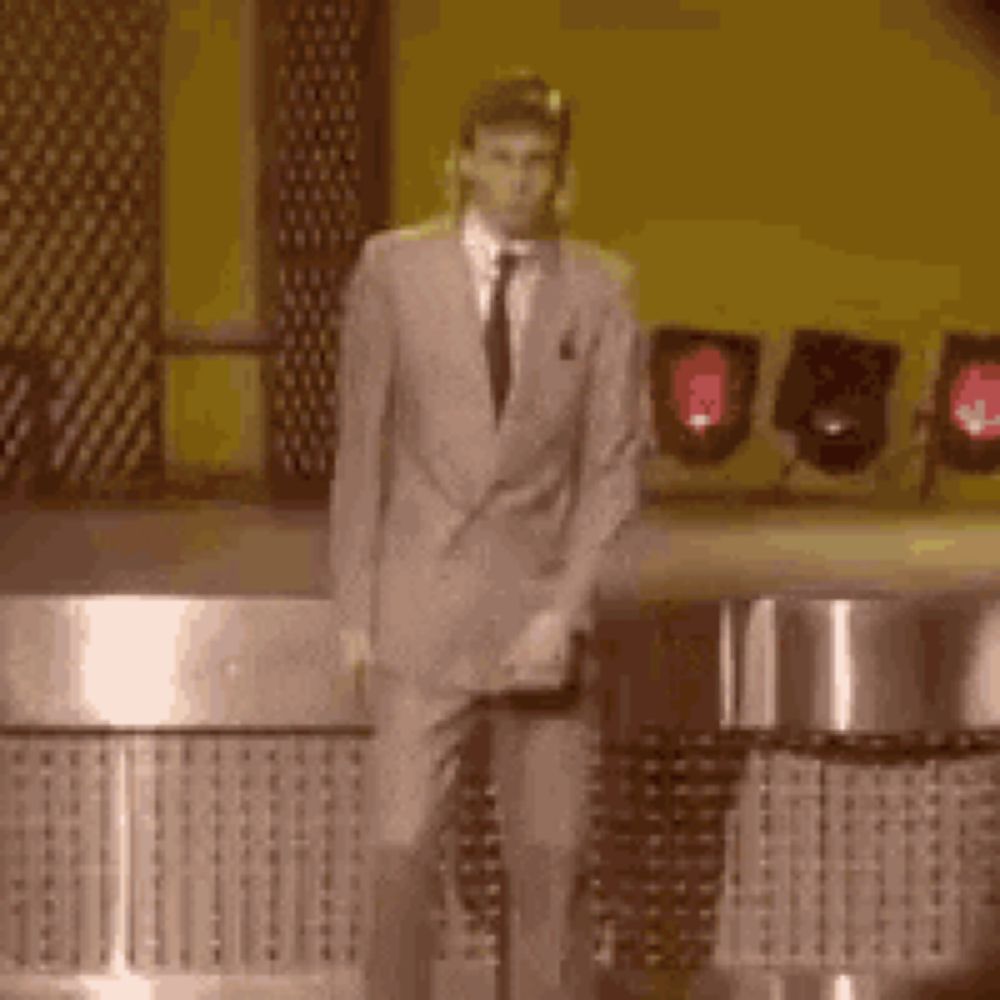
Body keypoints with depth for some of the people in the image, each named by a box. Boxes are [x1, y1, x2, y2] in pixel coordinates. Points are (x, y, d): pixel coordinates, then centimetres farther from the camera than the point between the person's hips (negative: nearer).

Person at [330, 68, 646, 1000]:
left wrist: (567, 610, -12)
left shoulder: (597, 289, 1)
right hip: (424, 613, -1)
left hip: (543, 615, 1)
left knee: (551, 862, 3)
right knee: (400, 853, -6)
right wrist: (353, 609, -1)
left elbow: (613, 463, -1)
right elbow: (361, 445, 2)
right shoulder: (393, 269, -1)